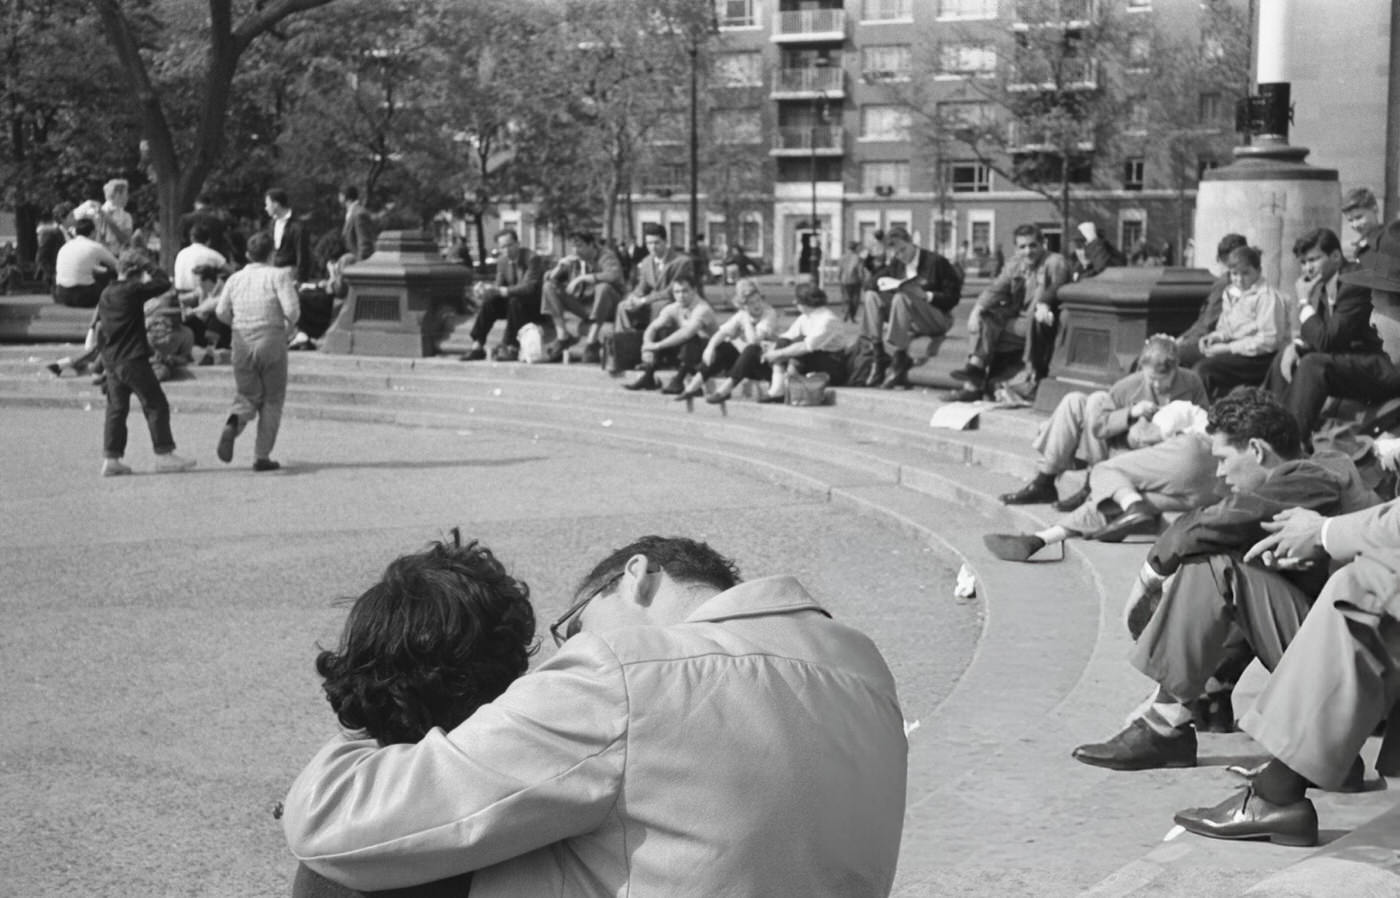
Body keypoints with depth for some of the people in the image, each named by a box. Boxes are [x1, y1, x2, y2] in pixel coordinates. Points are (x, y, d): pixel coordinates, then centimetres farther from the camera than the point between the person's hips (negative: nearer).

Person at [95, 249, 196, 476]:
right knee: (156, 405, -3)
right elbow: (164, 284, -10)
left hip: (111, 361, 8)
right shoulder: (132, 290, -11)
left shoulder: (106, 293, 14)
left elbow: (98, 326, 19)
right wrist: (151, 269, 5)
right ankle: (164, 455, -4)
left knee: (116, 408, 9)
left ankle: (110, 459, 6)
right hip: (133, 359, -8)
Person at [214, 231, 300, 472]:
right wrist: (287, 329, 5)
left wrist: (240, 325, 15)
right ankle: (262, 456, 5)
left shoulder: (235, 278, 5)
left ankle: (234, 423, -19)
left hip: (242, 345, 3)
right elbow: (292, 309, -15)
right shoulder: (278, 275, -5)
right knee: (272, 401, 10)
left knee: (248, 397, 16)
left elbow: (222, 312, -3)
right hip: (271, 344, -3)